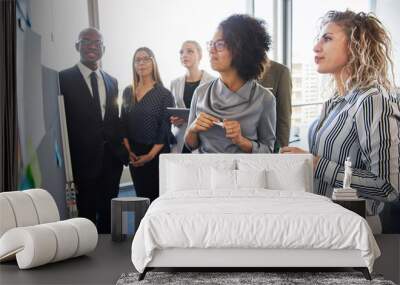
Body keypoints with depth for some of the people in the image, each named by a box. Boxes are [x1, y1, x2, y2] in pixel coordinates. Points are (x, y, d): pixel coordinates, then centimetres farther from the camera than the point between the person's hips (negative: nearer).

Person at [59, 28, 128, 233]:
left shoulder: (112, 81, 14)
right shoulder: (64, 79, -4)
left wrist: (121, 151, 6)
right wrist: (66, 162, -11)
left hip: (111, 160, 5)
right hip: (83, 160, -5)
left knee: (108, 213, 12)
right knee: (87, 214, 4)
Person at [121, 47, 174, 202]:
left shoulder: (164, 94, -5)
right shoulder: (128, 92, 8)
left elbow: (165, 130, -8)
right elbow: (123, 123, 9)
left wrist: (150, 155, -13)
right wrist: (128, 150, -2)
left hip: (157, 153, -4)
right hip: (134, 154, 4)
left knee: (157, 196, -3)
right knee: (140, 195, 6)